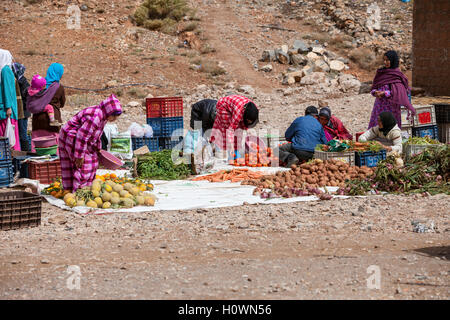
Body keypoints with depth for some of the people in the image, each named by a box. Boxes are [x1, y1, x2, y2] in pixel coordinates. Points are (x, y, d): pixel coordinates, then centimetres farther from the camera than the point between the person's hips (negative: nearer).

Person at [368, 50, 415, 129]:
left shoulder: (397, 74, -7)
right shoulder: (380, 72, 12)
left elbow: (398, 93, -14)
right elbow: (373, 87, 13)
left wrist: (383, 93, -18)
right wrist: (376, 93, -8)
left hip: (391, 106, -6)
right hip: (380, 105, 6)